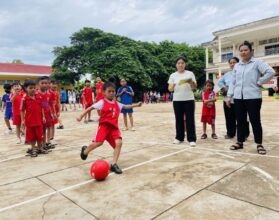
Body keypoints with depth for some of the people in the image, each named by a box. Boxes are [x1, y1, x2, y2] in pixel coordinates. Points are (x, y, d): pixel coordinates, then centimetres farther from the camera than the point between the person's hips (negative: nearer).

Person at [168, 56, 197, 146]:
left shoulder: (190, 73, 4)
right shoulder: (173, 75, 7)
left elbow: (195, 87, 3)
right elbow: (170, 89, 3)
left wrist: (191, 82, -18)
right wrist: (172, 86, -19)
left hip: (189, 100, -2)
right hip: (177, 100, 2)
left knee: (190, 119, -3)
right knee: (179, 119, 6)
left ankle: (192, 139, 2)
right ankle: (179, 137, 17)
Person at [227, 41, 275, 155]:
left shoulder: (257, 62, -1)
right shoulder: (237, 66, 14)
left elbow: (271, 72, -13)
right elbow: (233, 82, 13)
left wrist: (259, 82, -9)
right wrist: (229, 95, 6)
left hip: (253, 97, -4)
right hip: (238, 97, 5)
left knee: (255, 120, 0)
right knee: (240, 121, 10)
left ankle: (259, 144, 11)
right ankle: (240, 142, 20)